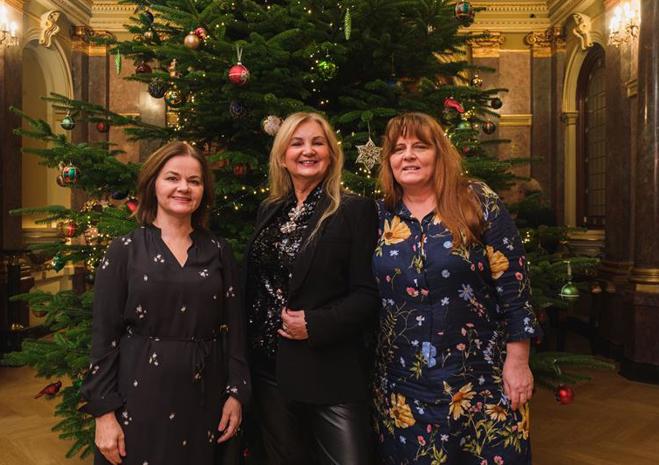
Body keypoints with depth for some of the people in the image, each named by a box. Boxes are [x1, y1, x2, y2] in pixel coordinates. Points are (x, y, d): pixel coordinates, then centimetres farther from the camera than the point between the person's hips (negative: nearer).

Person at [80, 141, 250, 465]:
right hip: (141, 395, -2)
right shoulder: (124, 250, -3)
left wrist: (236, 393, 0)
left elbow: (234, 327, 4)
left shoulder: (218, 251, 3)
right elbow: (104, 336, -4)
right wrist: (104, 412, -7)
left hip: (204, 396, 2)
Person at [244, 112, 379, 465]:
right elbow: (254, 285, 14)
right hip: (269, 367, 6)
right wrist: (250, 343, 7)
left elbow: (369, 296, -11)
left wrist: (315, 325, -21)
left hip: (331, 371, -5)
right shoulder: (269, 211, 10)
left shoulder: (355, 210, -7)